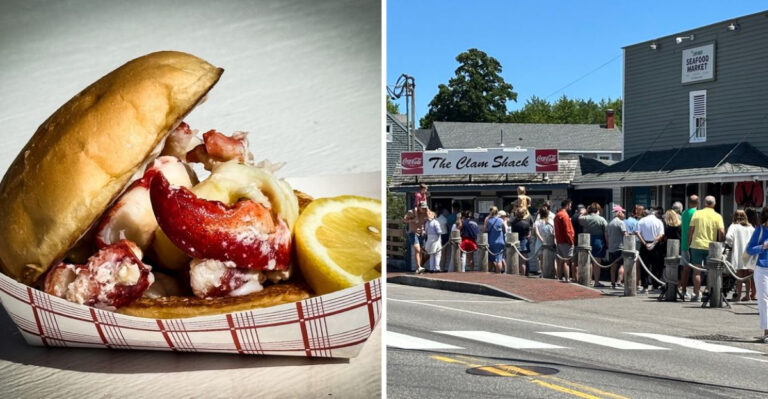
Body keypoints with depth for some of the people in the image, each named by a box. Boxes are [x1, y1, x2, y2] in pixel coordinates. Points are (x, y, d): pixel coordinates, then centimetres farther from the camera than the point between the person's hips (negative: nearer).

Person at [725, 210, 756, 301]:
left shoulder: (734, 226, -1)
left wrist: (730, 245, 0)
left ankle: (738, 295, -2)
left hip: (738, 253, -4)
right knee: (748, 275, 11)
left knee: (739, 274, -1)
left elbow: (728, 237, -17)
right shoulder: (751, 227, 12)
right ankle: (747, 295, 14)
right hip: (750, 255, 4)